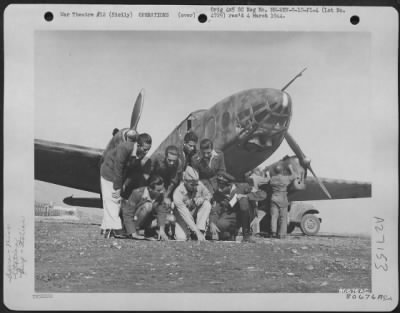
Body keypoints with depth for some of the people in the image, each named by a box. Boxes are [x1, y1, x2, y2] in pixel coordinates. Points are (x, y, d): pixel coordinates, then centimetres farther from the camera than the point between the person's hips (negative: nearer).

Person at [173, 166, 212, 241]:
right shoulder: (178, 193, -30)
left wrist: (203, 198, -26)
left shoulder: (199, 185, -18)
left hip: (196, 214, 3)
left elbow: (209, 195, 0)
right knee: (181, 238, -26)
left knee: (207, 204, -24)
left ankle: (201, 230, -21)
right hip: (183, 218, -3)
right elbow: (185, 215, -35)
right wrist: (197, 232, -41)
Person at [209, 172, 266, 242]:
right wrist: (212, 223, -26)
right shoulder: (218, 194, -6)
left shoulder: (242, 187, -14)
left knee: (243, 200, -33)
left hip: (245, 215, -2)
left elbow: (262, 194, -21)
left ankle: (247, 234, -20)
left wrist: (244, 196, -30)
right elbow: (215, 210, -7)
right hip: (230, 216, 2)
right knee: (219, 225, -31)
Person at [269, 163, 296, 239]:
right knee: (283, 217, 4)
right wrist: (291, 169, 24)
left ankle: (273, 231, -11)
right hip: (283, 199, -2)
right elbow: (293, 176, 10)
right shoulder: (285, 178, -7)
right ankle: (282, 234, 3)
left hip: (274, 199, 2)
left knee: (274, 216, 4)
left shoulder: (272, 178, 0)